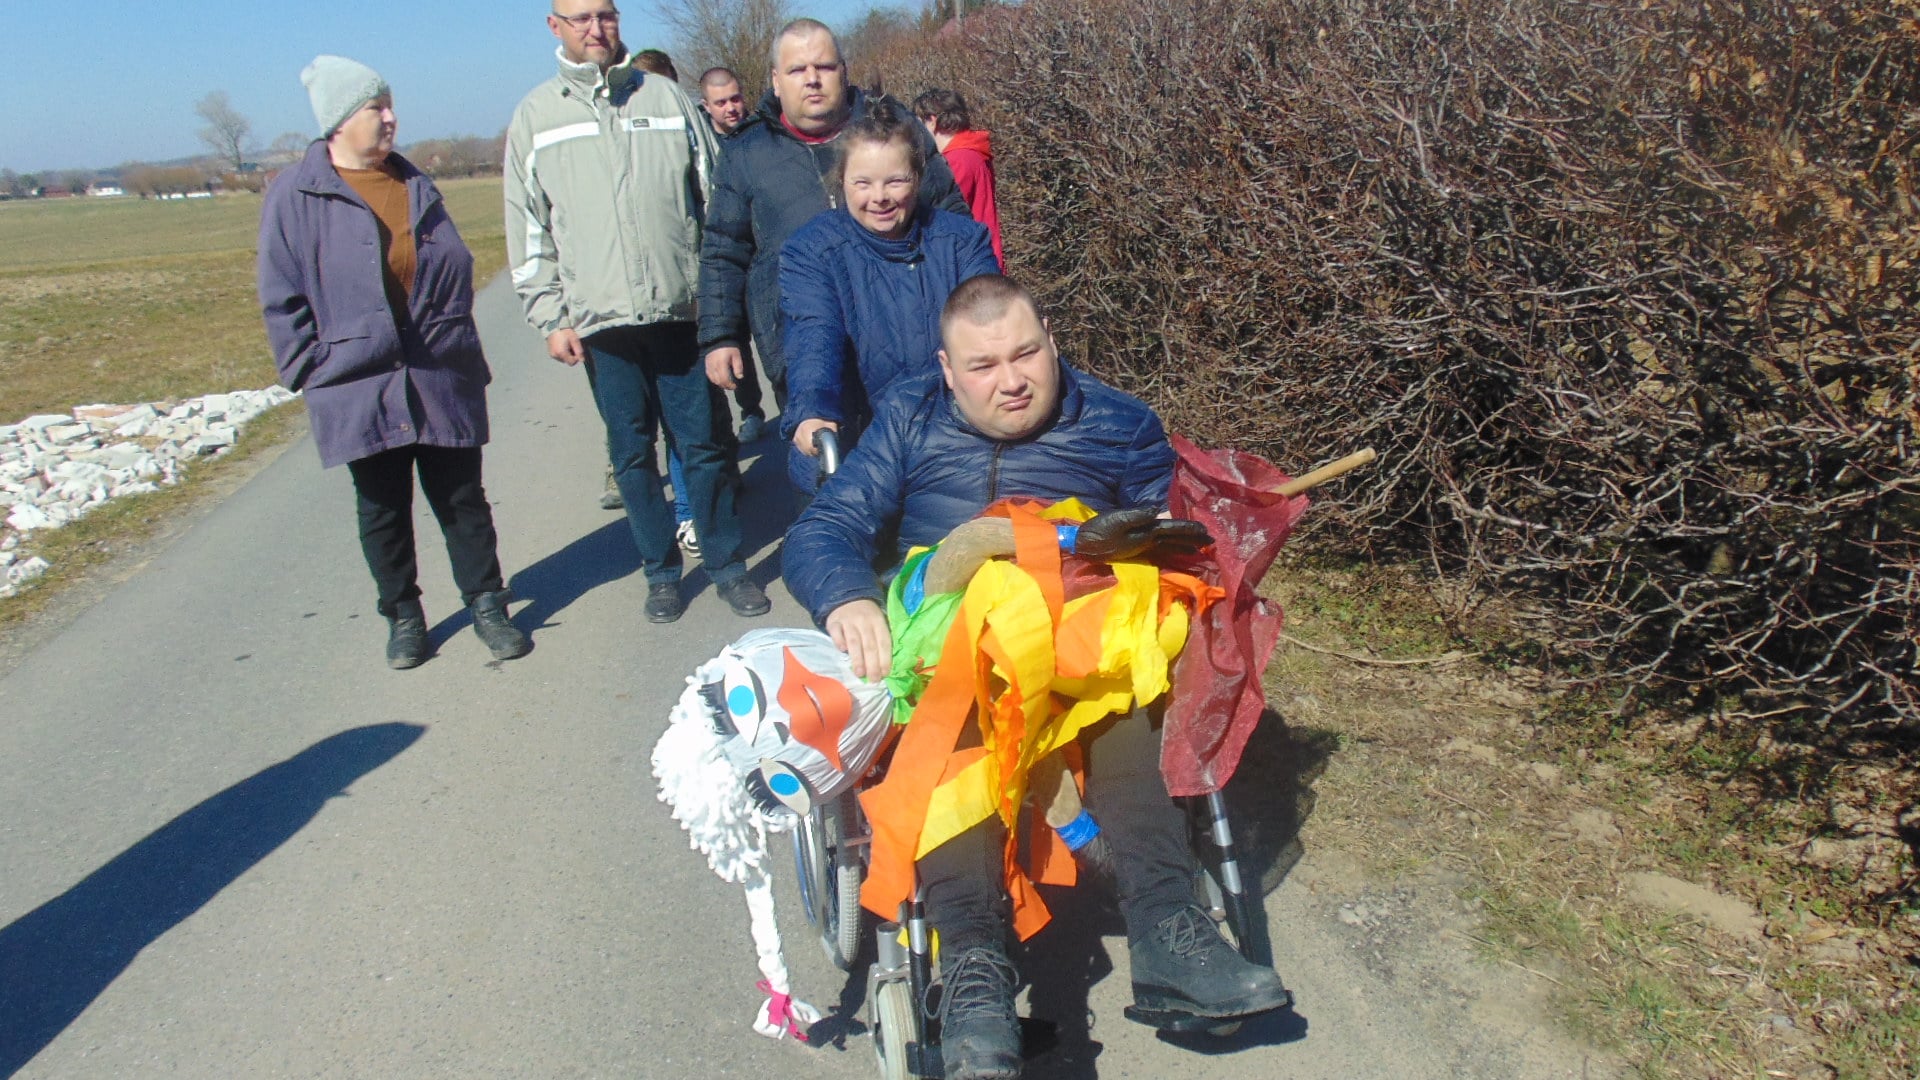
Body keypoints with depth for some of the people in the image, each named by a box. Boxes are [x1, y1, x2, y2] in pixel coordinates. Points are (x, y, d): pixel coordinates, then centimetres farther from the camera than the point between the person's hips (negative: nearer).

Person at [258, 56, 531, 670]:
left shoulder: (416, 187, 11)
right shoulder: (296, 196, -4)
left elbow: (457, 272, 16)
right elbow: (282, 298, -3)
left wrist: (464, 353, 10)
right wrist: (313, 370, -7)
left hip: (442, 380, 3)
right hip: (359, 388, -3)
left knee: (462, 498, 8)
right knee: (382, 509, 10)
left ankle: (486, 604, 18)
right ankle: (403, 615, 23)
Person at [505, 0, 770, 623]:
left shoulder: (664, 96, 8)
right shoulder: (537, 115, 8)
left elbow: (714, 194, 8)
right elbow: (527, 228, 7)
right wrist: (550, 319, -1)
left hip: (683, 312, 0)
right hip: (600, 320, 0)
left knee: (705, 444, 4)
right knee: (633, 454, 7)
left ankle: (727, 564, 18)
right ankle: (661, 571, 21)